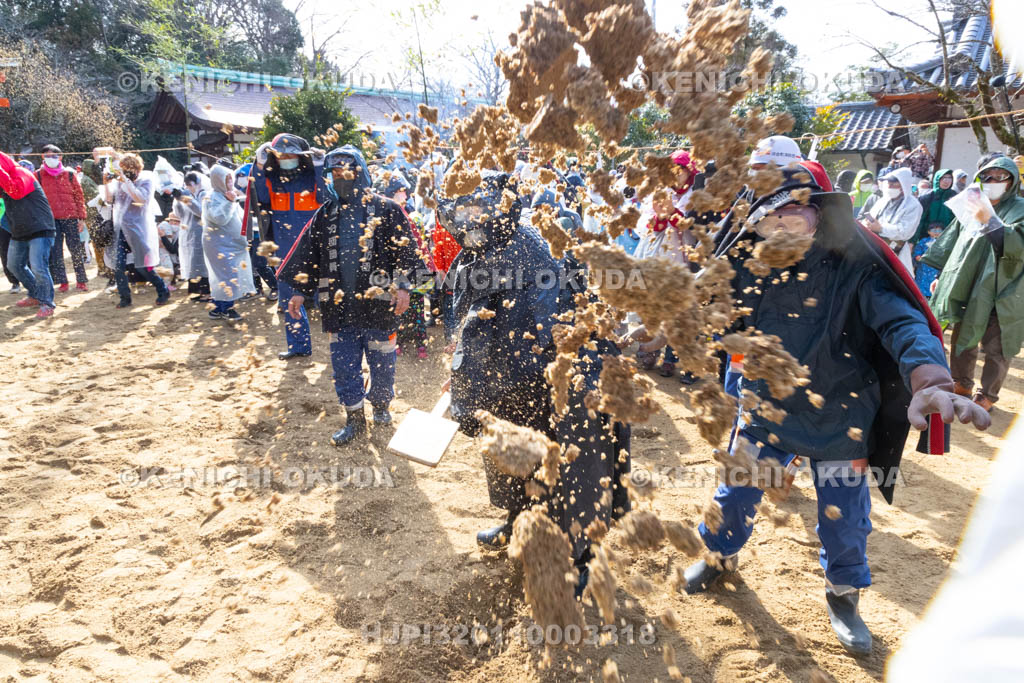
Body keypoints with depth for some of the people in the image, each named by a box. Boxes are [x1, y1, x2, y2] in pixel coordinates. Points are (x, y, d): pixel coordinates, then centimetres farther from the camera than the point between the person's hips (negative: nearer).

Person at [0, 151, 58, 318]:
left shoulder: (20, 172, -11)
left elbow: (17, 192, -29)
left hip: (39, 230, -10)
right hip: (18, 233, 10)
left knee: (38, 268, -15)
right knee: (14, 265, 18)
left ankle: (47, 304, -3)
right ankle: (35, 296, 32)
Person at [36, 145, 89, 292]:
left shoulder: (69, 174, 7)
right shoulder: (38, 175, 7)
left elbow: (79, 196, 8)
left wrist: (82, 218, 3)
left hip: (70, 217, 0)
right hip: (51, 219, 0)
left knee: (76, 249, 0)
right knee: (55, 251, -1)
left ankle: (81, 281, 9)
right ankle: (62, 282, 5)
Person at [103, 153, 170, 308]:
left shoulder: (146, 180, -3)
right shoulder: (120, 181, 11)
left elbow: (141, 198, -20)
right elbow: (110, 199, 11)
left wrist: (125, 180, -23)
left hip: (138, 229, -5)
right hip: (121, 229, 5)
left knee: (143, 268, -3)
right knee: (118, 266, -2)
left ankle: (163, 291, 15)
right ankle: (125, 297, 9)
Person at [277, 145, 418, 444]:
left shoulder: (386, 210, -1)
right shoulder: (324, 215, 12)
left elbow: (405, 250, -4)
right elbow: (305, 254, 14)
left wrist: (402, 286, -13)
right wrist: (298, 291, 9)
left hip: (378, 303, -4)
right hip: (338, 305, 4)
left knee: (381, 359, 9)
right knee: (344, 365, 6)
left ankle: (381, 404, 33)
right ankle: (354, 419, 19)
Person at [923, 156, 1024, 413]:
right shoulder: (970, 207, 10)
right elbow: (953, 244, 18)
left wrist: (989, 221, -28)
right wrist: (942, 276, 17)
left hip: (1001, 292, -5)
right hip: (967, 288, 5)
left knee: (996, 348, 2)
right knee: (963, 339, 15)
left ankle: (987, 395, 17)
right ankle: (962, 384, 33)